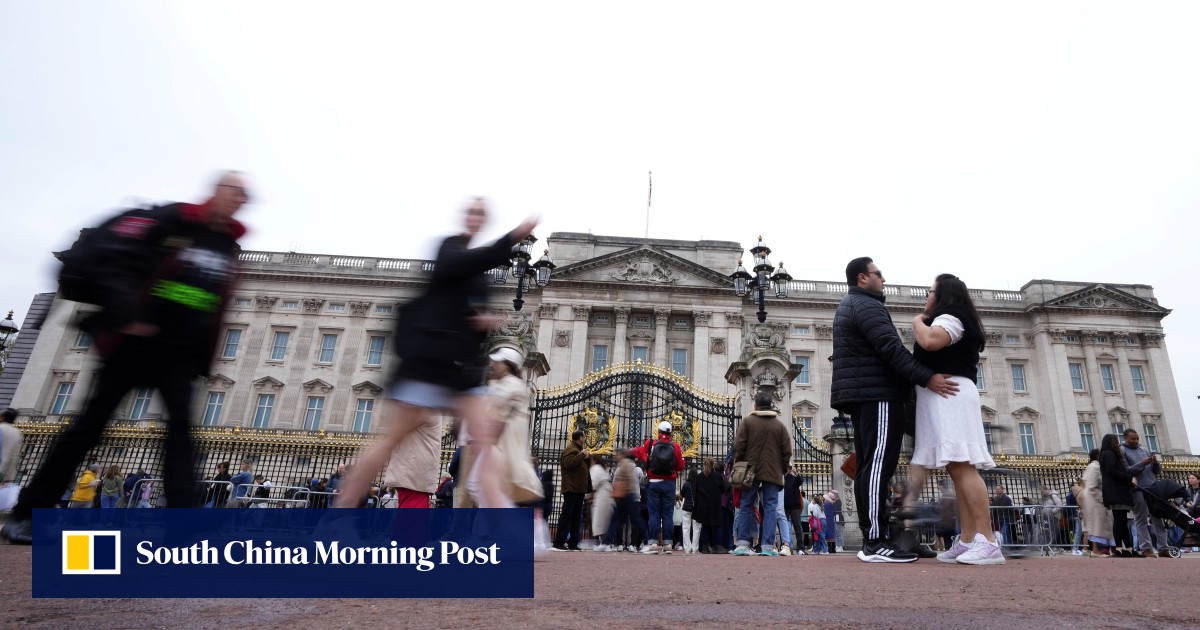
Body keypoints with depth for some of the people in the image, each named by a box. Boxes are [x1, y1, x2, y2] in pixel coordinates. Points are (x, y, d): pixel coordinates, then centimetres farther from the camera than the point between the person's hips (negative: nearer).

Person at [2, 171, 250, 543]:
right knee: (91, 423, 3)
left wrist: (204, 357, 13)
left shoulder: (229, 245, 11)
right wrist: (124, 312, -23)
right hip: (135, 340, -4)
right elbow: (111, 253, -14)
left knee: (181, 426, -9)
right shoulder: (173, 219, -7)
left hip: (181, 352, 4)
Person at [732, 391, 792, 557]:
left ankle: (742, 543, 2)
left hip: (750, 471, 0)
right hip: (773, 473, 0)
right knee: (770, 507, 2)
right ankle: (768, 546, -3)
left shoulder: (747, 421, 0)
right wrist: (782, 469, 13)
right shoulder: (780, 425, 5)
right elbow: (787, 451, 3)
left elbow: (738, 446, -4)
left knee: (746, 506, 6)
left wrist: (738, 465, 6)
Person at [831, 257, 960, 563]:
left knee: (868, 466, 6)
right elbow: (890, 349, -19)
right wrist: (927, 377, -21)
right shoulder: (866, 305, -7)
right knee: (879, 465, -14)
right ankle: (876, 542, -16)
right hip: (877, 393, -11)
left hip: (863, 395, 11)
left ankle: (870, 539, 6)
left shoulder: (848, 306, 26)